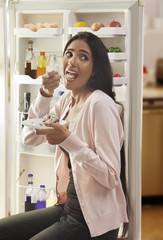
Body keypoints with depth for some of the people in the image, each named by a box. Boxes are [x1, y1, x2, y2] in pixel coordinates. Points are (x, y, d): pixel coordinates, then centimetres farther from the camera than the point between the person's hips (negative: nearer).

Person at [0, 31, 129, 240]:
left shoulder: (100, 105, -20)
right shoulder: (68, 99, 7)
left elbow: (112, 177, -23)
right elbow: (30, 138, 7)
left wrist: (68, 140, -30)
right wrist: (44, 95, -5)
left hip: (93, 223, -9)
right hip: (66, 208, 9)